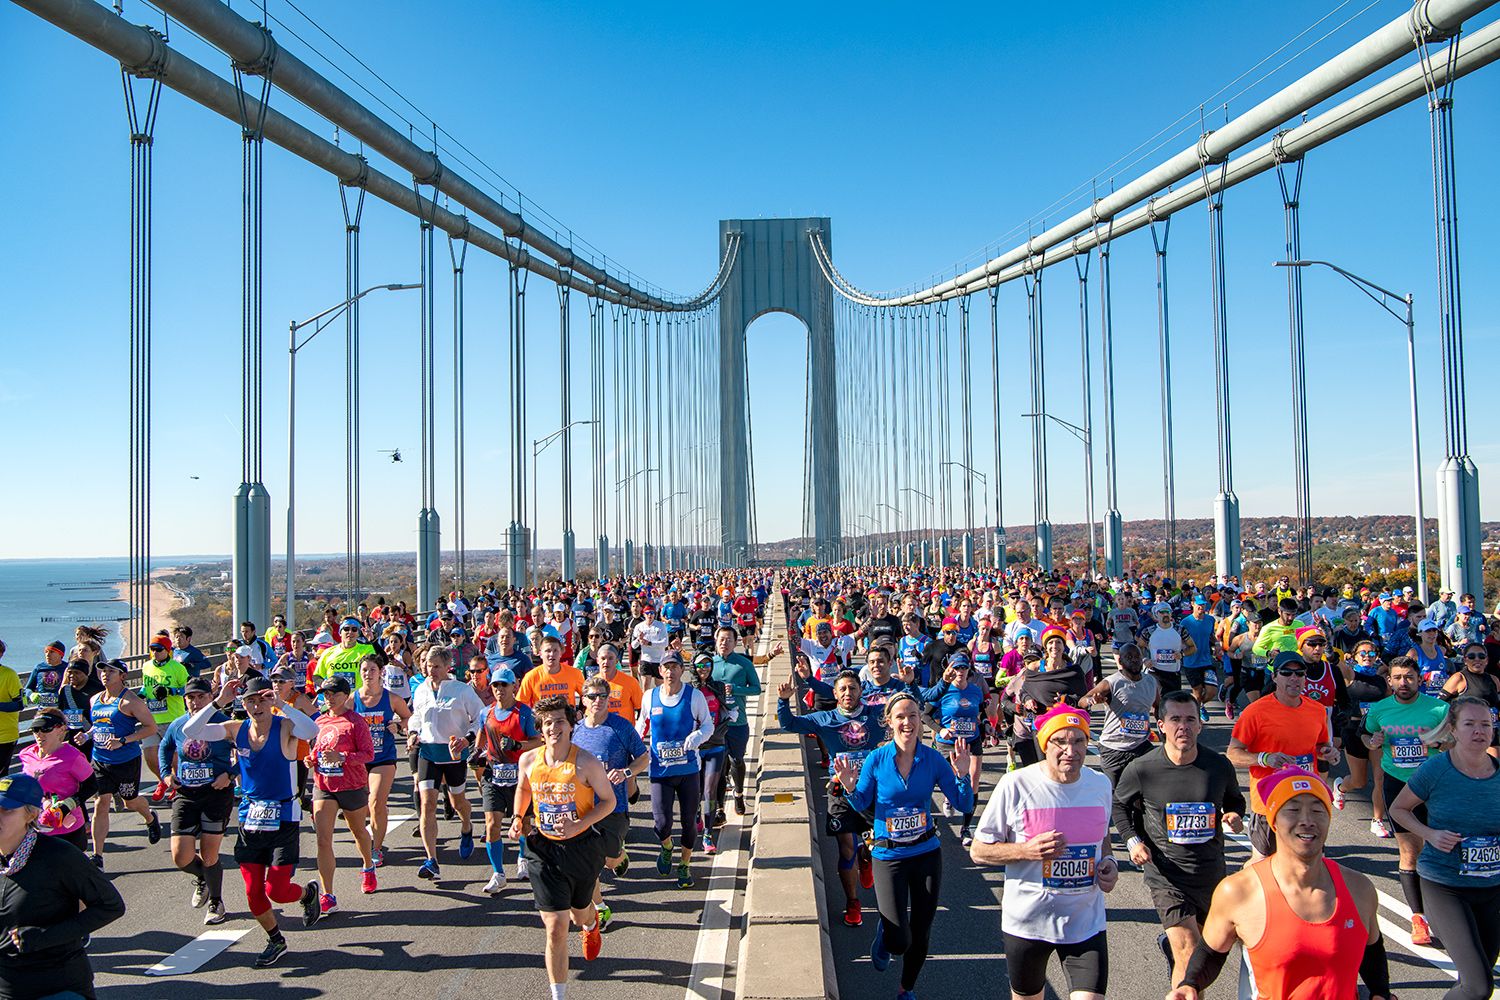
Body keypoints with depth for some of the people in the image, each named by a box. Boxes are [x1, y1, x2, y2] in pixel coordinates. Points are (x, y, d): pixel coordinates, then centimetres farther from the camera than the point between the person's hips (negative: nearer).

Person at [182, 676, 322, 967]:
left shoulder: (285, 727, -13)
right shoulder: (237, 729, 1)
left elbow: (312, 731, -35)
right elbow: (190, 731, -6)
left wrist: (281, 704, -35)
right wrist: (217, 703, -16)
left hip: (284, 817, -4)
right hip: (250, 817, 5)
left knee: (275, 891, -6)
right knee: (253, 893, 6)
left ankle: (308, 893, 28)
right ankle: (276, 940, 30)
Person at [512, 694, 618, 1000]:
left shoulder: (586, 763, -17)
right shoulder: (529, 760, -6)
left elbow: (608, 800, -7)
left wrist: (578, 826, -20)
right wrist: (518, 818, 1)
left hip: (581, 847, -1)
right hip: (545, 850, 1)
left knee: (579, 912, 23)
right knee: (556, 927, -6)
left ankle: (591, 925, 63)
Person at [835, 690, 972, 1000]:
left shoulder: (933, 759, -8)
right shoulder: (876, 759, -11)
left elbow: (964, 806, -6)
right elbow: (862, 805, 1)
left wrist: (962, 776, -23)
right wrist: (850, 789, -19)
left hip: (927, 853, 2)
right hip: (889, 856, -2)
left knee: (920, 934, 13)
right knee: (899, 941, -8)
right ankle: (884, 933, 30)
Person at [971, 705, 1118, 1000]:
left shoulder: (1100, 784, 0)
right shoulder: (1016, 785, -15)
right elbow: (978, 851, -8)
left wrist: (1108, 862, -3)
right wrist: (1027, 851, -24)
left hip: (1086, 923, 2)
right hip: (1027, 921, -2)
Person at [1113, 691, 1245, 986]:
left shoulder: (1219, 765, -7)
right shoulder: (1141, 769, -14)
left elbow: (1235, 800, 13)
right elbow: (1119, 804, 4)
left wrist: (1235, 816, -8)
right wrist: (1132, 840, -9)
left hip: (1211, 872, 4)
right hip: (1167, 876, -4)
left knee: (1208, 943, 25)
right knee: (1190, 957, -14)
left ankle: (1169, 940, 56)